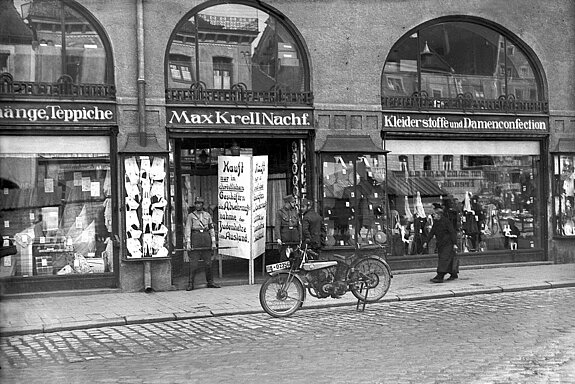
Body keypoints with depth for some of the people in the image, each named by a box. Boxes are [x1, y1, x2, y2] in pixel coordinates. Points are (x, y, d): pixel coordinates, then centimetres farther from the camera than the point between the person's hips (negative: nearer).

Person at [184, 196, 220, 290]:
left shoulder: (207, 215, 13)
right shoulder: (191, 215, 5)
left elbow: (211, 229, 11)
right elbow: (188, 229, -2)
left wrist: (213, 242, 3)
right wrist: (188, 243, -12)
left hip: (206, 238, 3)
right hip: (195, 238, -3)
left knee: (208, 262, 6)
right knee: (194, 263, -5)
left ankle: (210, 282, 14)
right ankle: (191, 284, -1)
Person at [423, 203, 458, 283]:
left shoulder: (446, 221, -15)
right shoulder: (436, 222, 7)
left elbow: (452, 232, -15)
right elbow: (432, 232, 14)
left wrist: (455, 244, -18)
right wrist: (426, 242, 10)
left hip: (448, 244, -8)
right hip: (440, 244, 8)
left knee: (444, 259, -12)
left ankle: (440, 277, -17)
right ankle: (454, 274, 28)